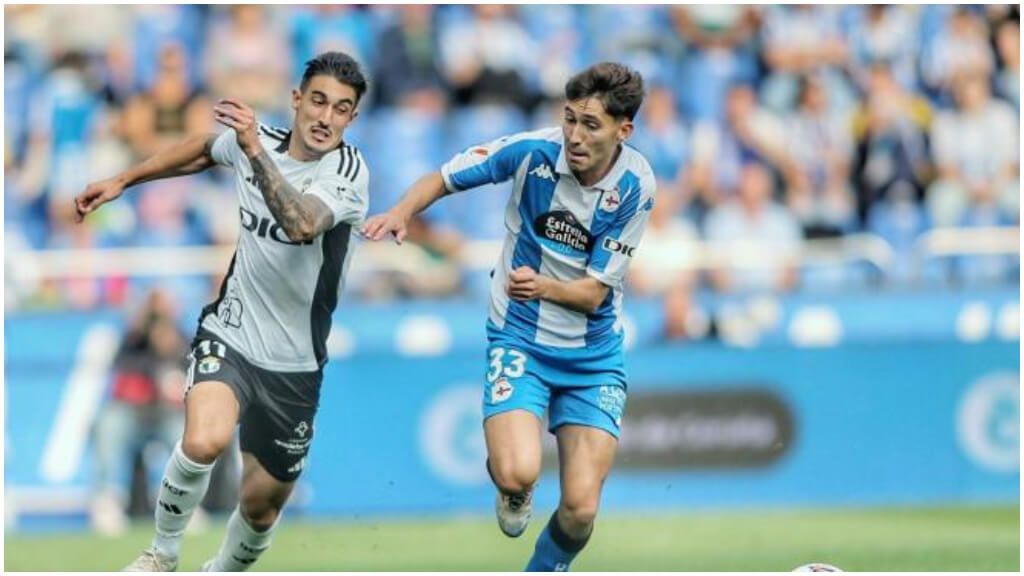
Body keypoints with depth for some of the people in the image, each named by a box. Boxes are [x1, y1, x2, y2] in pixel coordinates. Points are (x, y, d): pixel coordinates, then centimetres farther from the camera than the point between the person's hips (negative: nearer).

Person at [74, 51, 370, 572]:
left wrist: (255, 150, -46)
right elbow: (204, 149, 22)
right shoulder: (254, 140, -4)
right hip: (229, 334, 1)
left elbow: (302, 224, -37)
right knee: (204, 441, -30)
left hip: (293, 364, -1)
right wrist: (122, 181, 25)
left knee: (262, 502, 9)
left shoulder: (349, 171, -16)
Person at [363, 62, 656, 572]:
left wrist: (545, 287, -32)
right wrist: (402, 212, -22)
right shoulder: (534, 151, -15)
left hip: (592, 353, 1)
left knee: (580, 508, -8)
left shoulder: (635, 187, -13)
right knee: (517, 474, -26)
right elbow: (444, 179, -1)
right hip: (520, 338, -1)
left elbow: (594, 294, -11)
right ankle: (513, 487, 13)